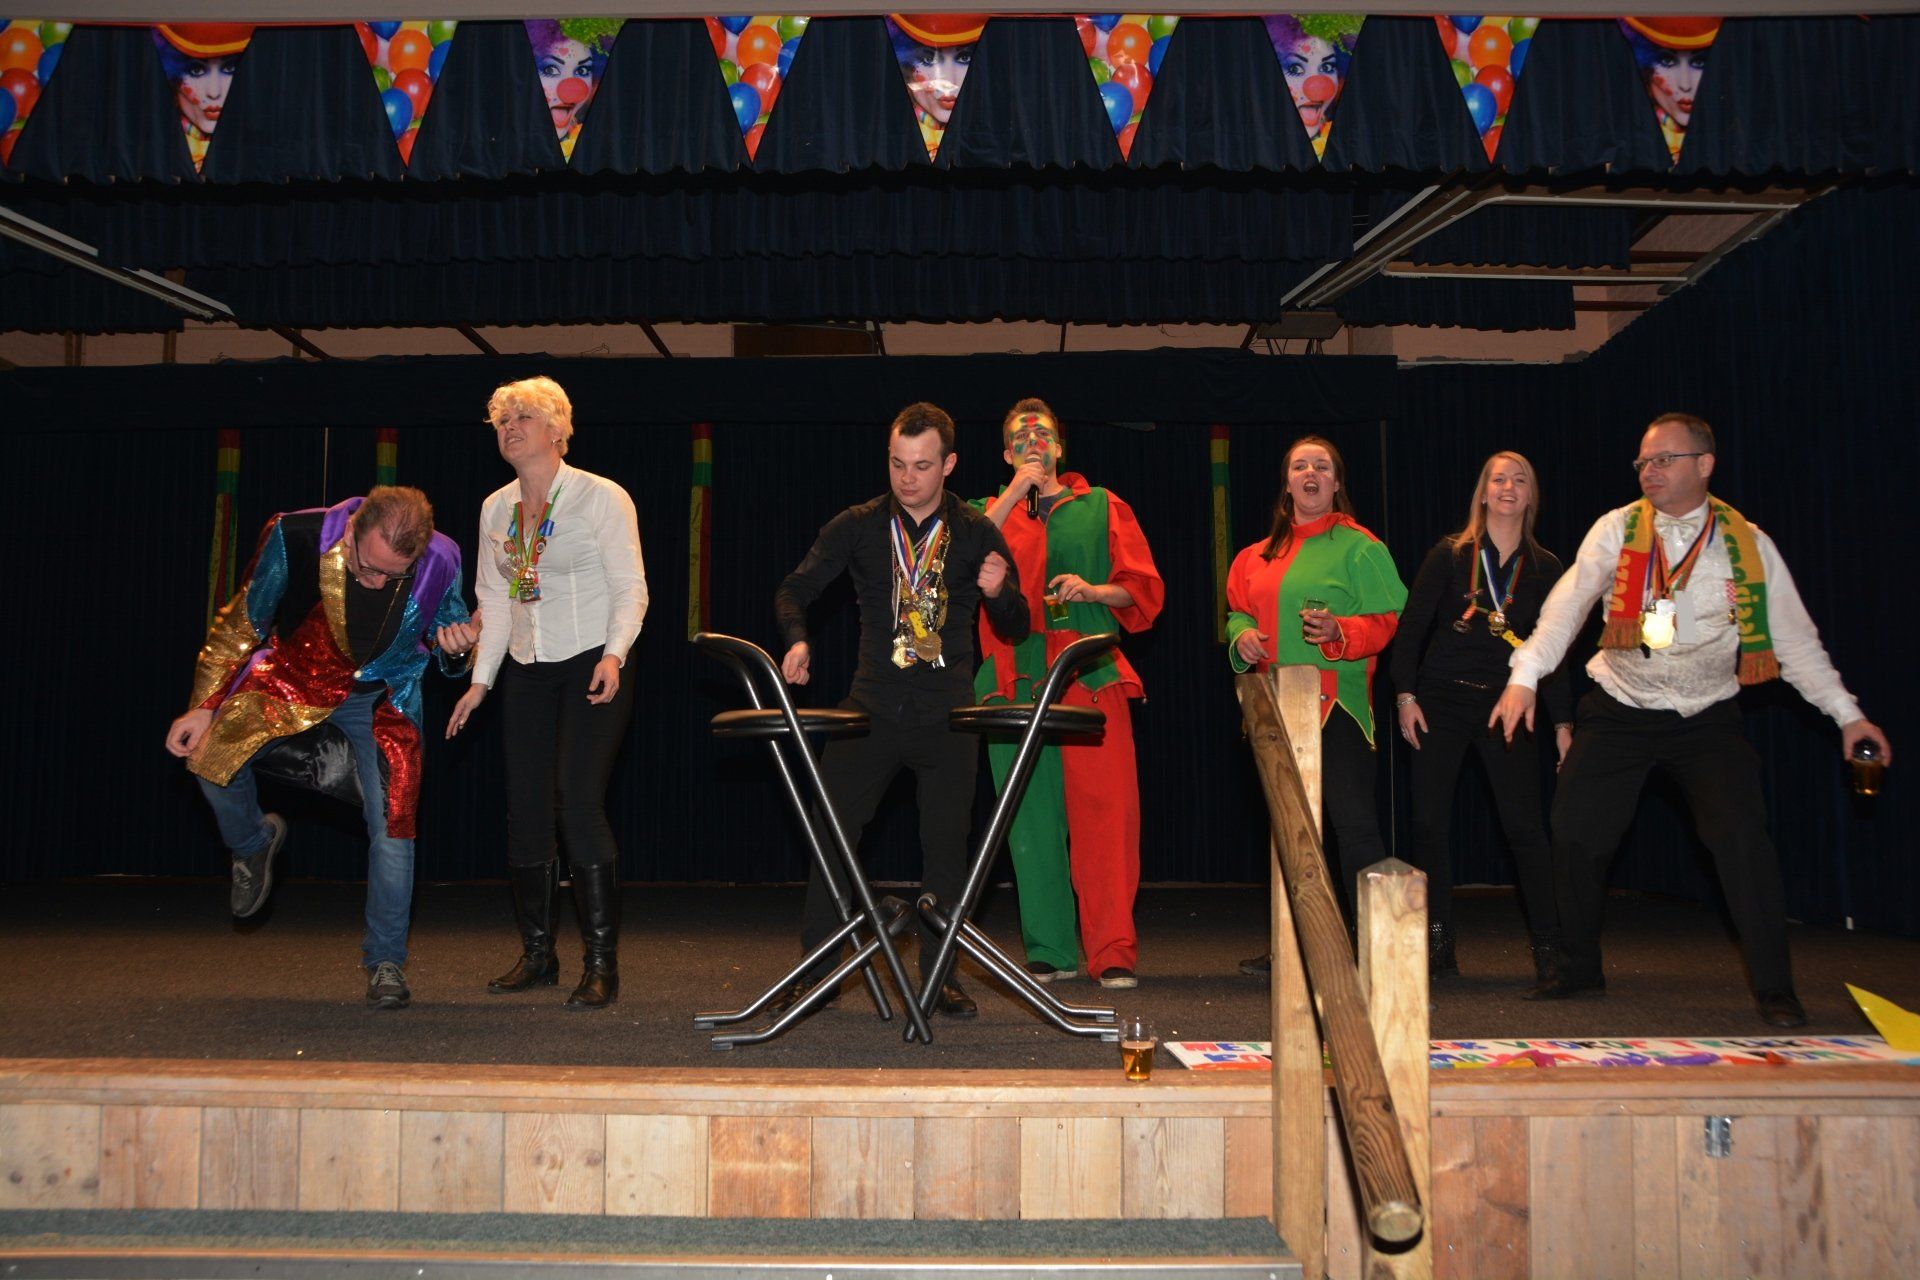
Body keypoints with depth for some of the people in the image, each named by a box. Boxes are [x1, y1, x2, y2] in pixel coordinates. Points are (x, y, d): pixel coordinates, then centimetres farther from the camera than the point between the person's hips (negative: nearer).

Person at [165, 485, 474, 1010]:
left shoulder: (440, 561, -21)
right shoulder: (297, 538, -24)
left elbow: (447, 634, 1)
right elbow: (242, 623, -9)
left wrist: (454, 643, -24)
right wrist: (204, 706, -8)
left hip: (381, 697, 0)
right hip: (293, 677, 1)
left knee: (392, 825, -7)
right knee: (213, 750, -20)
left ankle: (385, 962, 11)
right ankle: (253, 844, 14)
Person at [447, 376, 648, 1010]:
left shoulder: (602, 497, -6)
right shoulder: (496, 508, 11)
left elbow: (631, 588, -8)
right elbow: (494, 600, 14)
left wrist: (614, 654, -23)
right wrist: (480, 679, 8)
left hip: (591, 667, -6)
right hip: (526, 672, 6)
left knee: (579, 805, -16)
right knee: (526, 810, 5)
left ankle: (602, 964, -9)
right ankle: (537, 953, 19)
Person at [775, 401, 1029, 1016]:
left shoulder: (976, 533, 5)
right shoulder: (858, 526, 5)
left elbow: (1016, 628, 9)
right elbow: (795, 589, 9)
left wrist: (999, 593, -12)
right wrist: (797, 641, -10)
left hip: (947, 715, 0)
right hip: (872, 706, 0)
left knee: (946, 844, 3)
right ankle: (816, 966, 11)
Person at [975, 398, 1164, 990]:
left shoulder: (1102, 508, 15)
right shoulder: (991, 513, 19)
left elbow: (1143, 590, 10)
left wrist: (1093, 590, -9)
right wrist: (1015, 493, -6)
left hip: (1091, 678, -1)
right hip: (1016, 681, 1)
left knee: (1105, 813, -8)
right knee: (1031, 818, 1)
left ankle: (1114, 953, -3)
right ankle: (1050, 952, 9)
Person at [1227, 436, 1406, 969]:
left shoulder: (1359, 547, -3)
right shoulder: (1260, 554, 16)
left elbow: (1391, 621, -8)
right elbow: (1239, 610, 25)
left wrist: (1339, 632, -24)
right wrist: (1241, 635, 3)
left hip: (1336, 705, -6)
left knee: (1353, 823, -8)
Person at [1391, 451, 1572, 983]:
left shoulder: (1545, 568, 7)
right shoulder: (1449, 555, 3)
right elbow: (1411, 626, 2)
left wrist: (1562, 723, 5)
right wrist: (1405, 695, -7)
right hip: (1443, 700, 0)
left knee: (1525, 825, -6)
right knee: (1429, 823, -2)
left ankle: (1549, 945, 4)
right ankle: (1438, 947, 8)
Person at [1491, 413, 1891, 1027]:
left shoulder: (1747, 543, -3)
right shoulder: (1617, 529, -4)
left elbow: (1793, 636, 2)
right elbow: (1568, 603, -13)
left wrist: (1847, 712, -1)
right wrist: (1525, 676, -25)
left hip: (1707, 716, -1)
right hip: (1619, 712, 1)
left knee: (1743, 838, -13)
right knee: (1575, 834, -2)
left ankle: (1774, 989, 2)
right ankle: (1580, 970, 18)